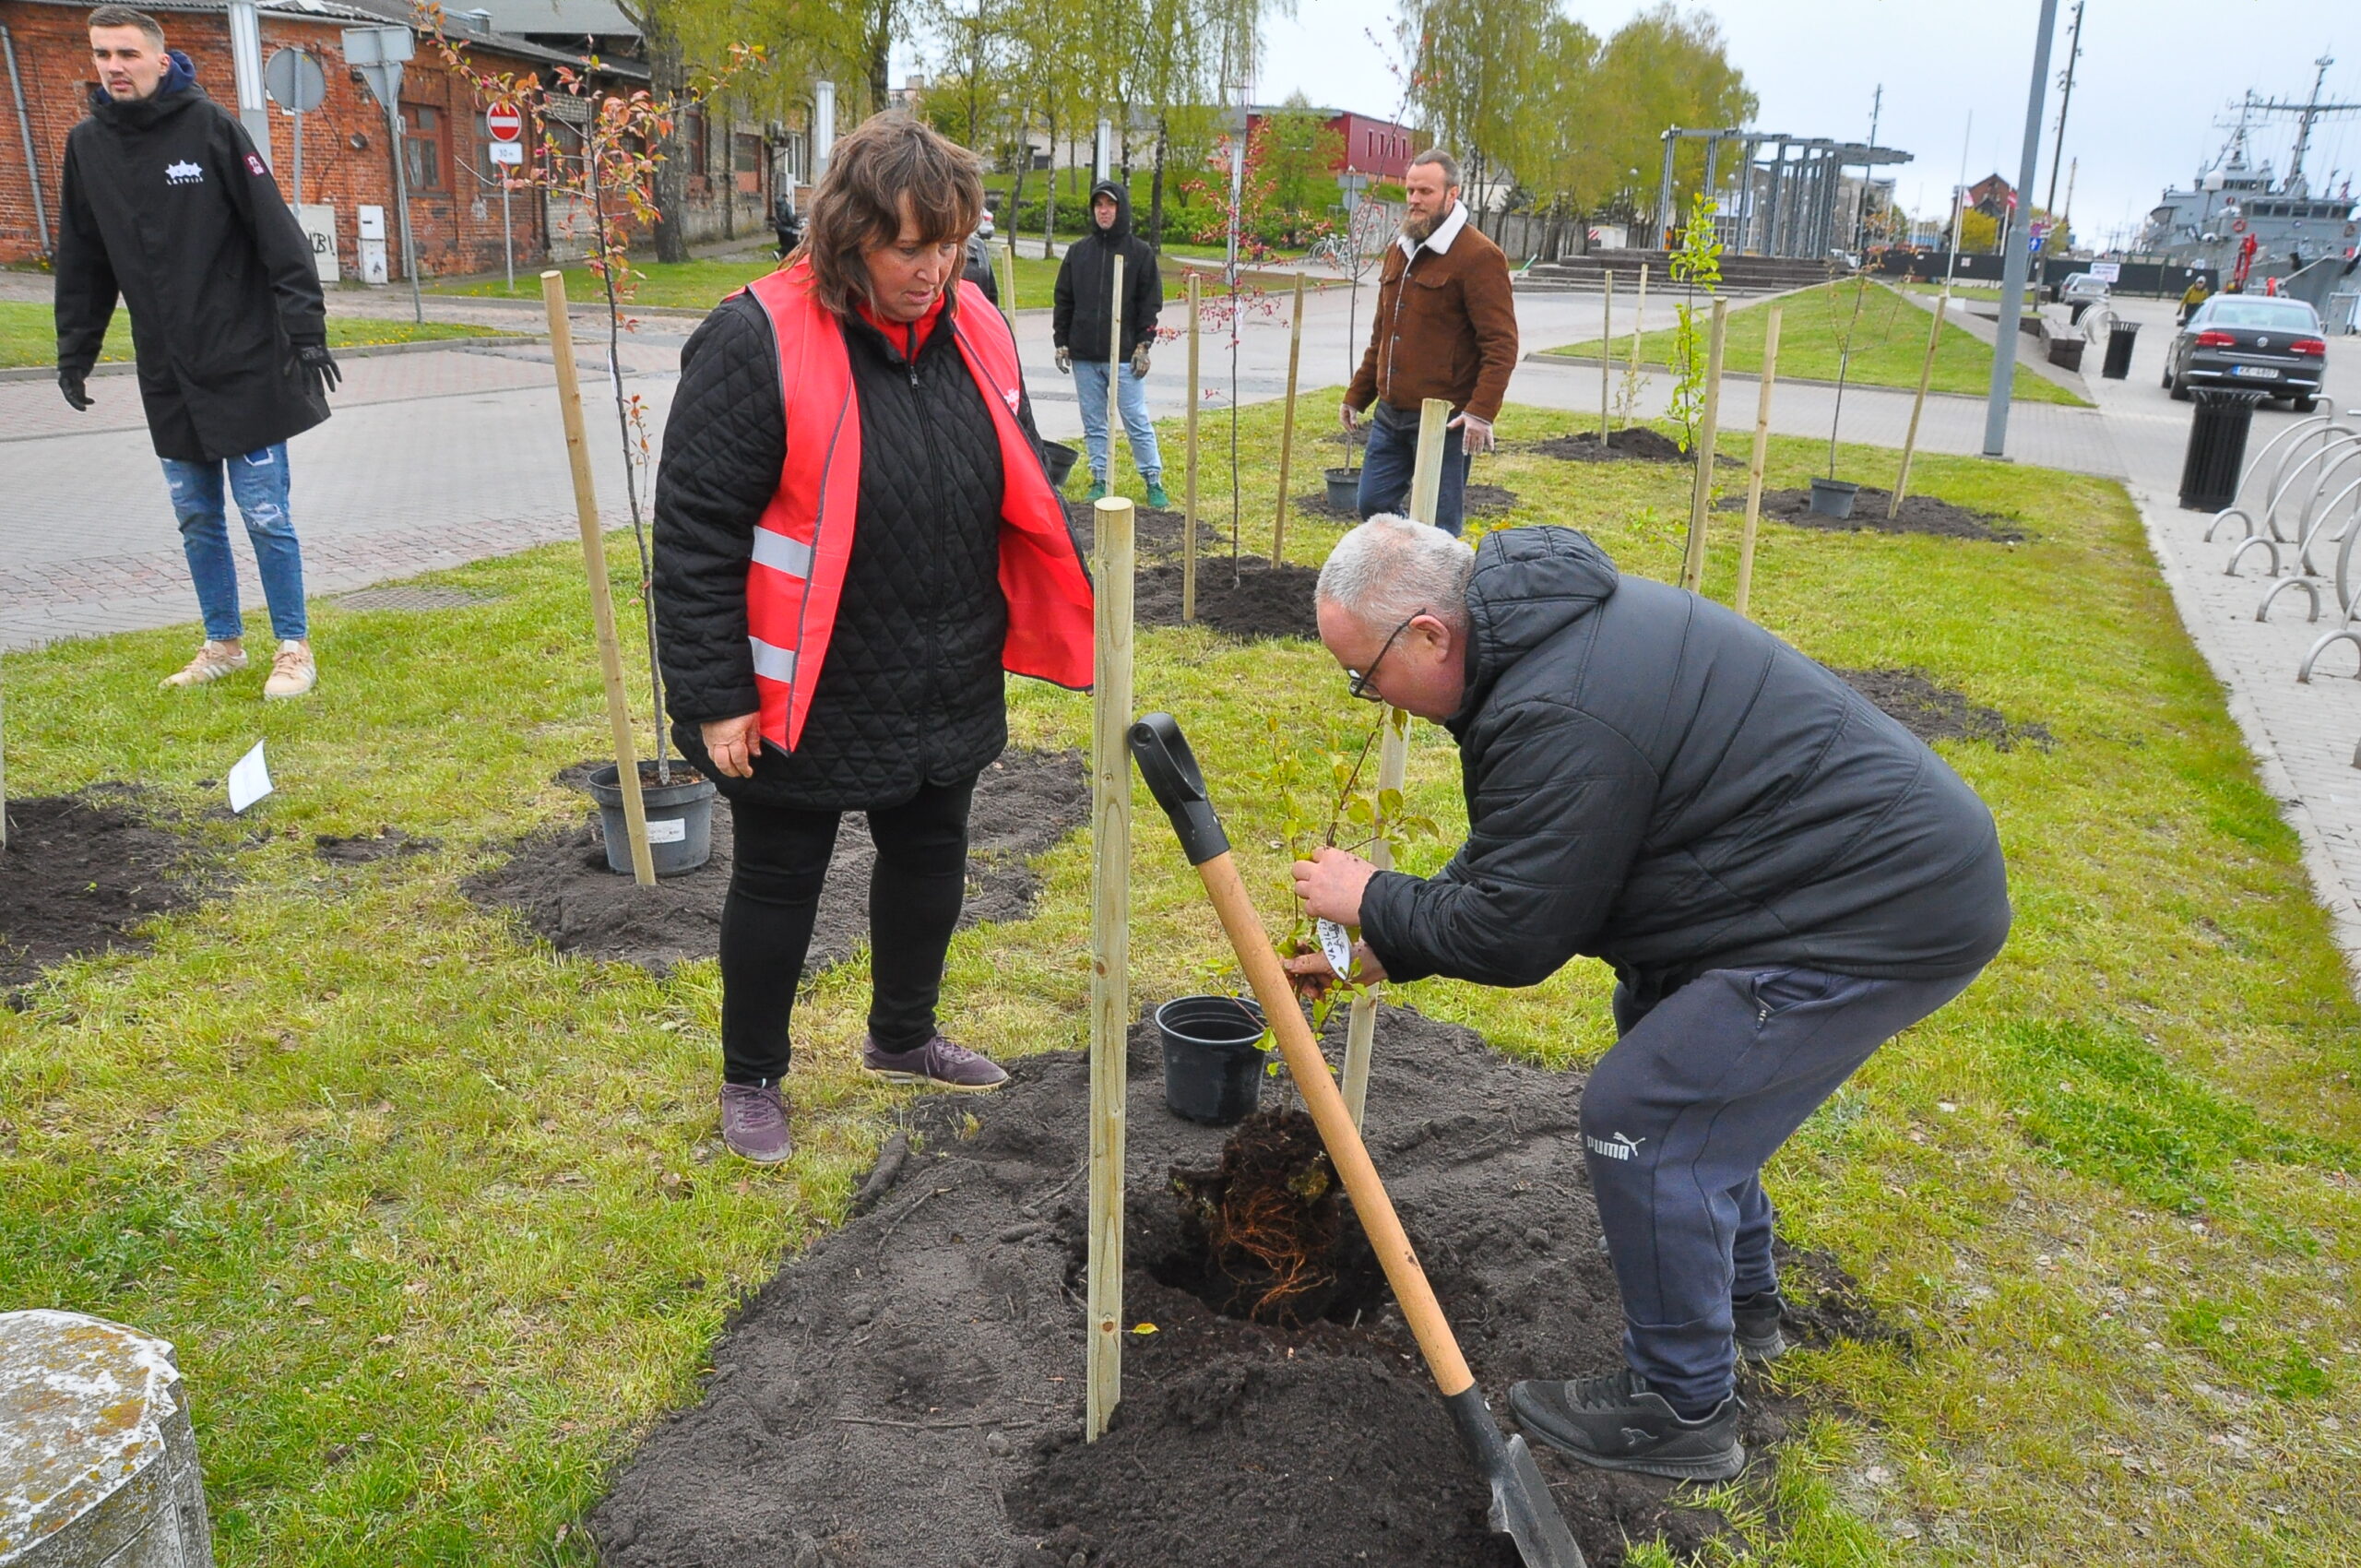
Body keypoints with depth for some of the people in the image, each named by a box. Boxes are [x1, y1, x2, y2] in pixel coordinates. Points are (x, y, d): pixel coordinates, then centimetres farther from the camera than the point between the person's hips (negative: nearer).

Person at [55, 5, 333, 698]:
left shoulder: (210, 125, -6)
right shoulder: (87, 144, 8)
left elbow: (277, 231, -10)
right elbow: (82, 263, 15)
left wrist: (305, 330, -16)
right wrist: (74, 353, 15)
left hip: (245, 363, -5)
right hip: (168, 376, 5)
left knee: (266, 514, -2)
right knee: (196, 517, 11)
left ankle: (294, 648, 10)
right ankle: (223, 643, 25)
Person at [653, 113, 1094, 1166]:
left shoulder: (973, 330, 1)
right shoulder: (758, 341, -19)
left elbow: (1023, 495, 13)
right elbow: (696, 530, -18)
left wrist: (1062, 623, 13)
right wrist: (716, 695, -17)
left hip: (947, 688, 6)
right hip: (806, 696, -6)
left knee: (929, 858, 21)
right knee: (779, 884, 10)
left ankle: (902, 1038, 45)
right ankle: (751, 1078, 33)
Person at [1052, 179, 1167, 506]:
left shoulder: (1140, 252, 1)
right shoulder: (1078, 251, 10)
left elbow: (1151, 303, 0)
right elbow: (1064, 299, 13)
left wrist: (1143, 345, -8)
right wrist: (1061, 342, 6)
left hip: (1124, 356, -3)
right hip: (1084, 356, 3)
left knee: (1137, 421, -2)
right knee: (1094, 423, 8)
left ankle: (1154, 481, 7)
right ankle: (1100, 479, 17)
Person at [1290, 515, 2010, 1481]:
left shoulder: (1559, 716, -27)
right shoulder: (1550, 628, 7)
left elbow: (1513, 934, -18)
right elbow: (1513, 859, 17)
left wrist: (1373, 901, -2)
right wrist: (1385, 951, 15)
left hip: (1891, 912, -11)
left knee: (1641, 1118, -7)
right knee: (1669, 1040, 27)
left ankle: (1681, 1411, 13)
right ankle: (1740, 1299, 44)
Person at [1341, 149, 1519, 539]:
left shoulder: (1479, 257, -10)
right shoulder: (1399, 252, 15)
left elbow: (1501, 343, -16)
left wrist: (1482, 411, -25)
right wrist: (1357, 395, 23)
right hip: (1389, 414, 8)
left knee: (1439, 526, -1)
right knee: (1374, 505, 10)